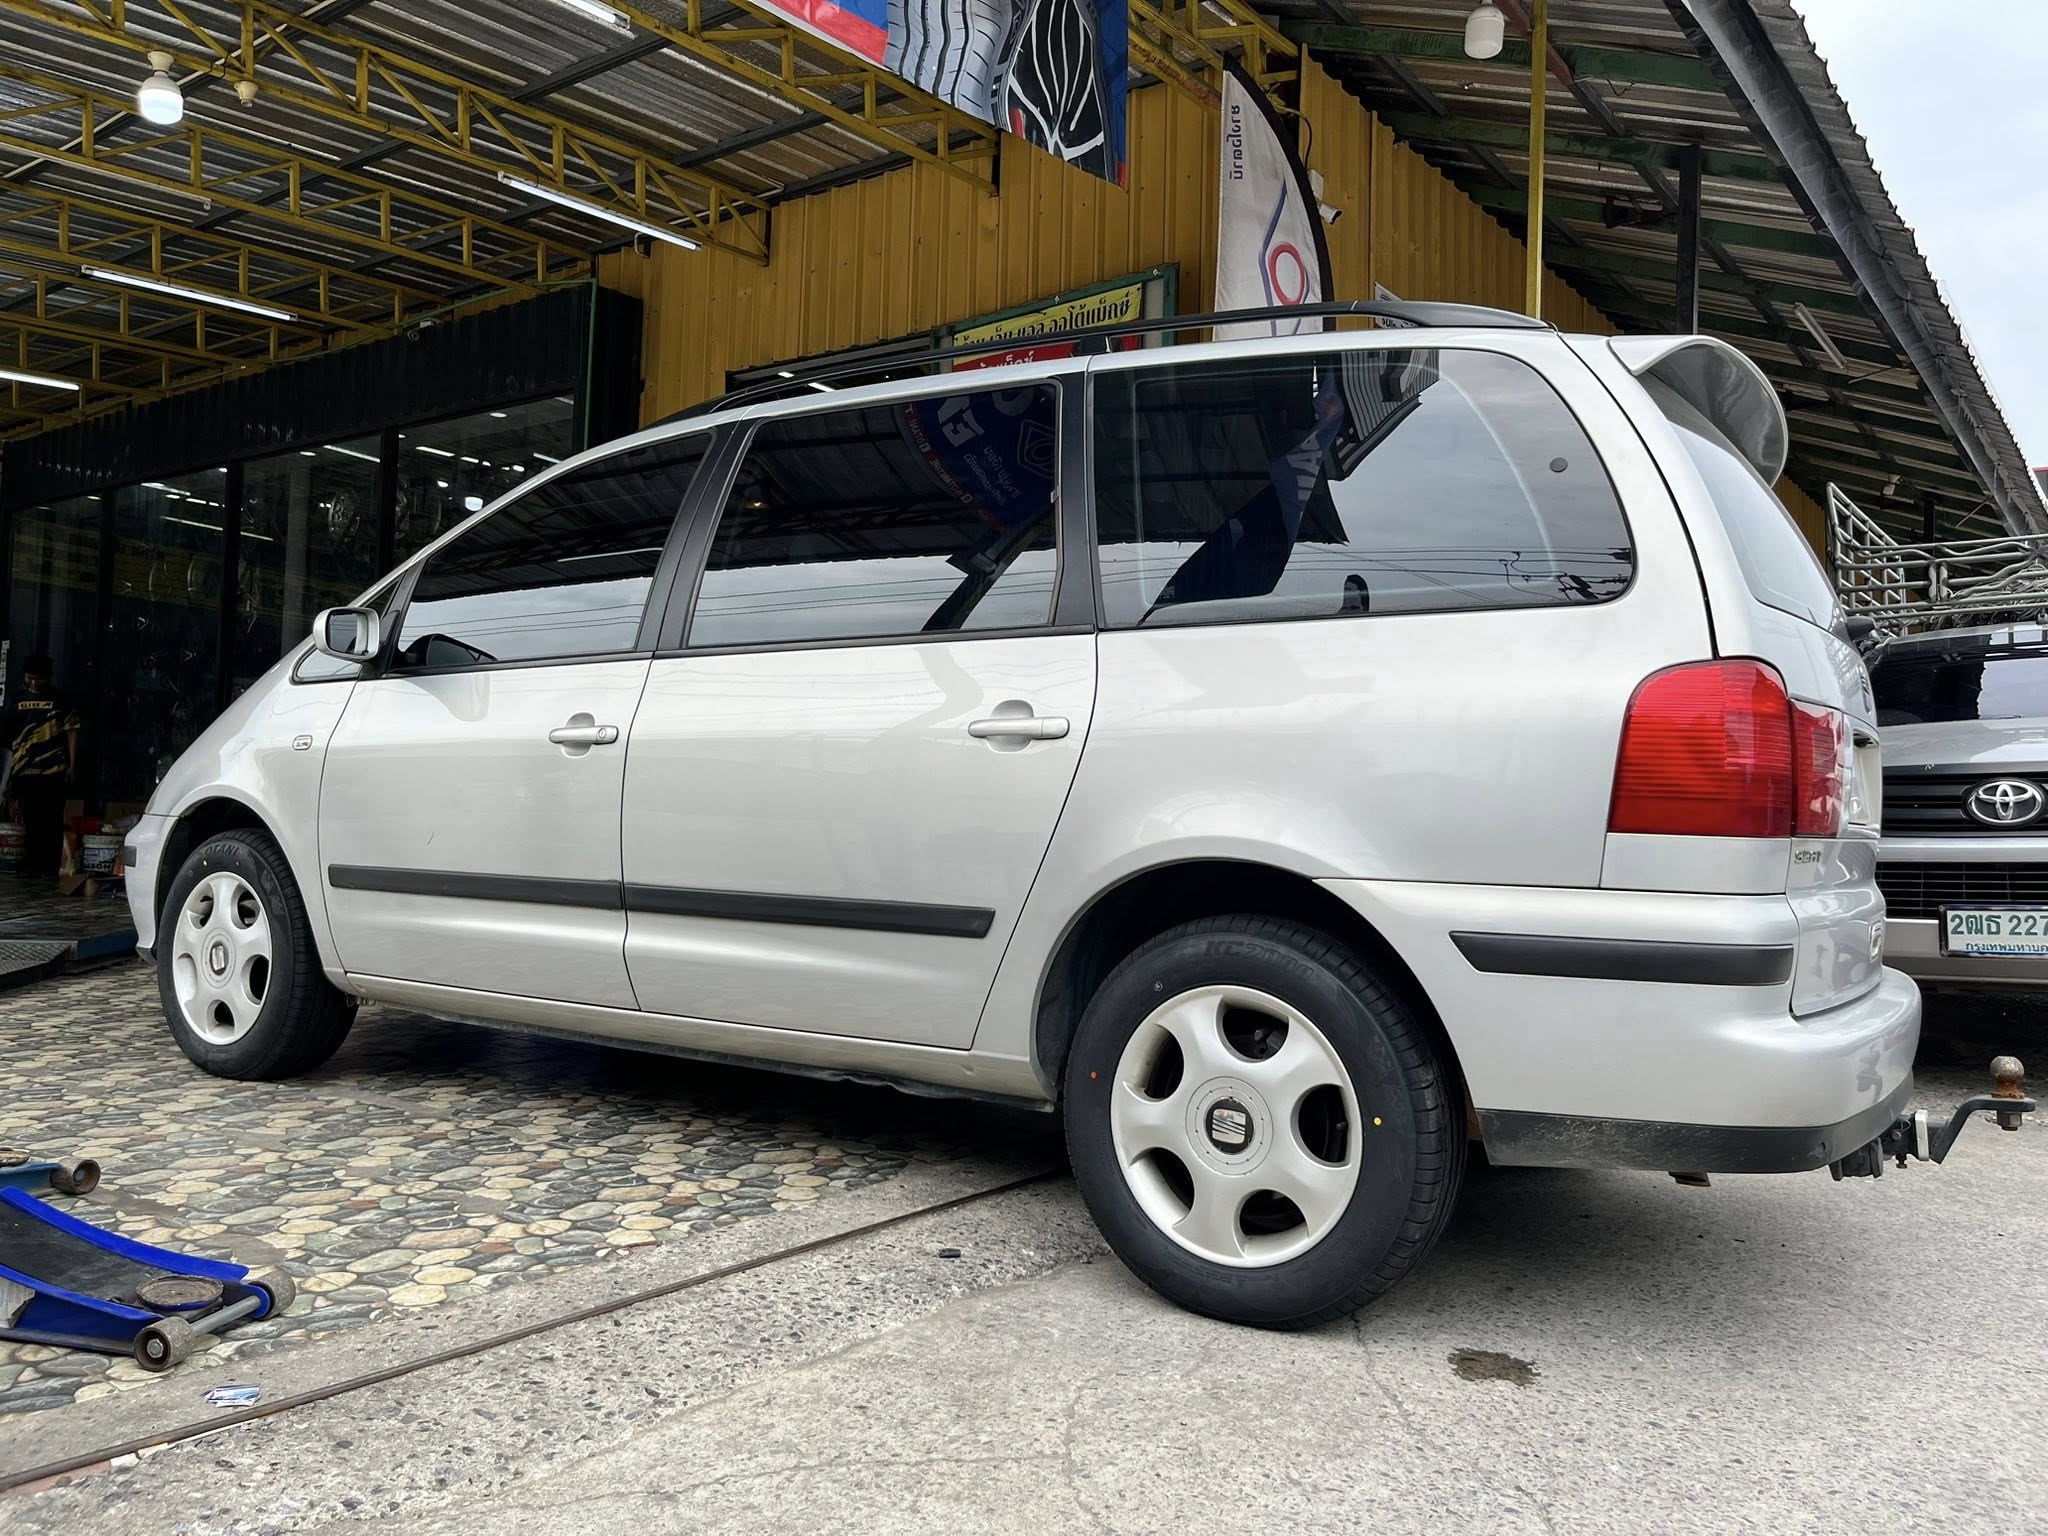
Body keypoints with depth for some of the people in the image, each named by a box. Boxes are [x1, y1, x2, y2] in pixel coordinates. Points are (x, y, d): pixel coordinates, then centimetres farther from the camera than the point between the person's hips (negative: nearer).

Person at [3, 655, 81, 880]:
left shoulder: (61, 701, 4)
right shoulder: (16, 701, 13)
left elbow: (71, 732, 2)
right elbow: (8, 736, 15)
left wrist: (72, 766, -4)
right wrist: (9, 773, 11)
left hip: (54, 771, -3)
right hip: (24, 772, 3)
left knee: (52, 821, -3)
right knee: (30, 821, 4)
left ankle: (50, 867, 0)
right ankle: (31, 867, 10)